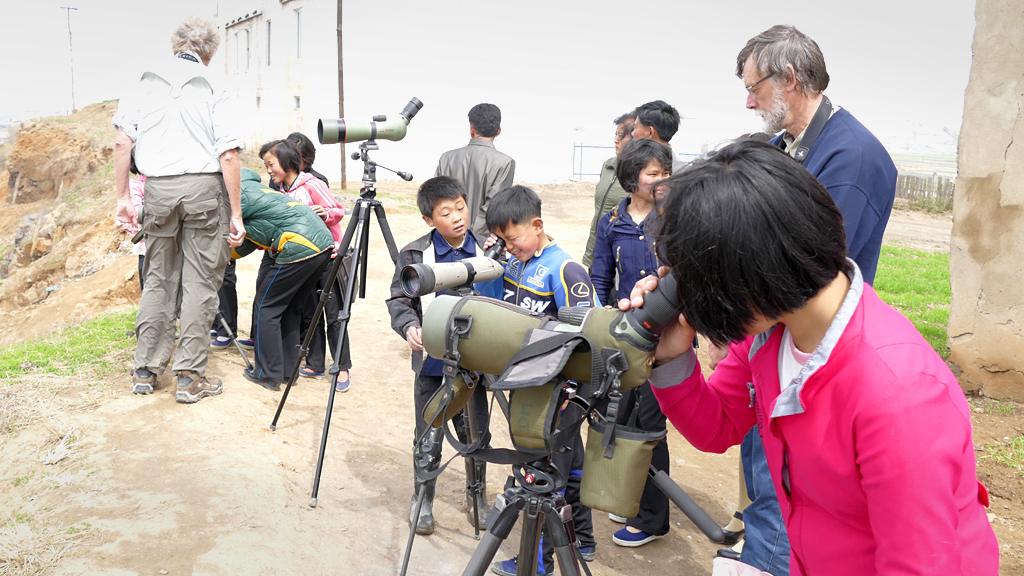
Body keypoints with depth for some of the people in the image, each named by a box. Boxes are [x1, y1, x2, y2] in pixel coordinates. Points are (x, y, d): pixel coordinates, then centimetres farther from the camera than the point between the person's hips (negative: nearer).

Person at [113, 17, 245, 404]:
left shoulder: (145, 84, 9)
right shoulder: (212, 91, 1)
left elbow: (122, 143, 3)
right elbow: (228, 156, -6)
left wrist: (123, 197, 10)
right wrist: (236, 214, -3)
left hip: (159, 188, 3)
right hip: (204, 187, -3)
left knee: (158, 279, 14)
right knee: (200, 282, 3)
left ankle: (145, 370, 19)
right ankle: (190, 376, 6)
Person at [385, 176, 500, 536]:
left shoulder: (485, 251, 0)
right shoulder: (415, 254, -7)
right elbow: (399, 300, -4)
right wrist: (410, 327, -22)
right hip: (433, 362, -2)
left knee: (476, 435, 14)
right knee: (428, 439, 8)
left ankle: (477, 497, 35)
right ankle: (422, 501, 29)